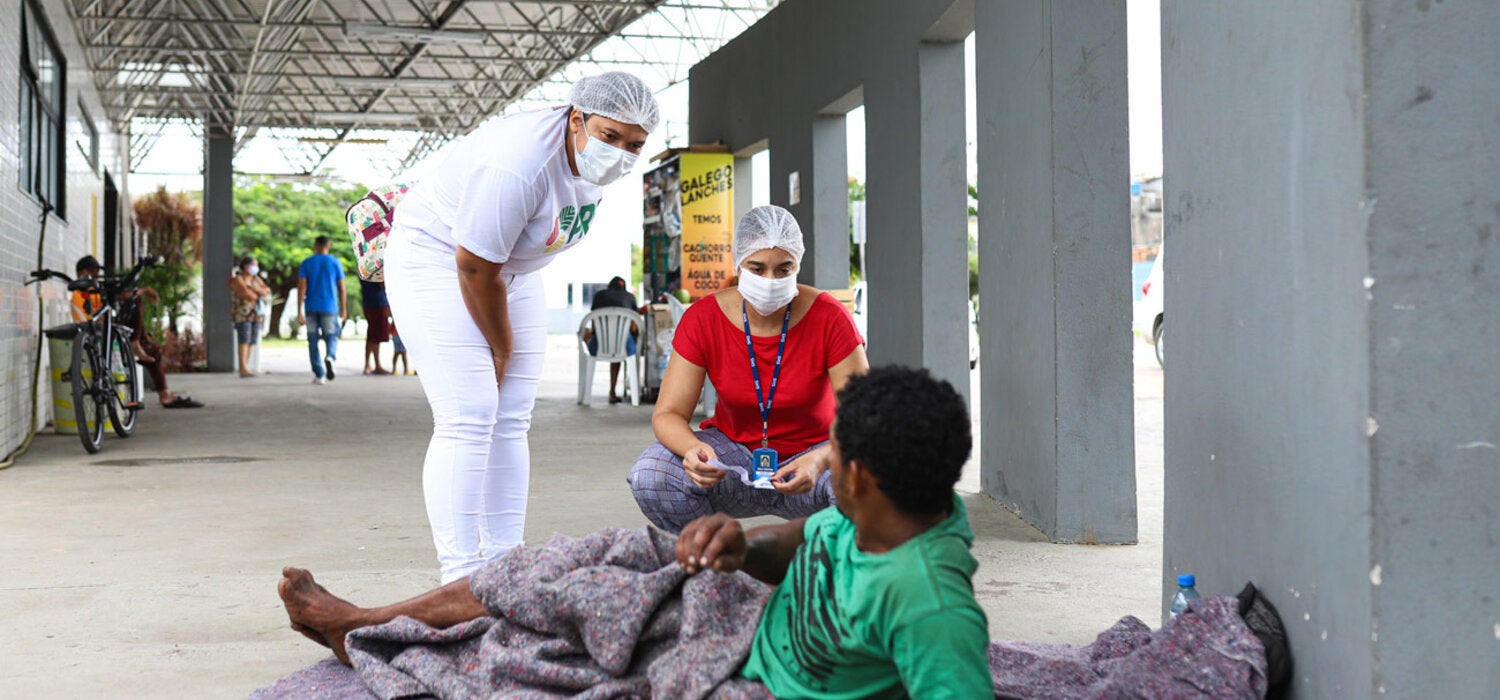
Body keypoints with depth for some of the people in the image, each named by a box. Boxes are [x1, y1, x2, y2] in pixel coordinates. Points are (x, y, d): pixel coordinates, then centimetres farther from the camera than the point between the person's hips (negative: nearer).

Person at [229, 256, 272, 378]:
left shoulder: (256, 279, 13)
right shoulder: (237, 279, -9)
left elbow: (267, 292, 3)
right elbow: (248, 295, -20)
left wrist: (256, 289, -14)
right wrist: (258, 295, -1)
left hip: (255, 314, 7)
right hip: (242, 314, -7)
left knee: (250, 341, 2)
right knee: (244, 340, -15)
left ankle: (244, 369, 4)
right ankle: (243, 369, -21)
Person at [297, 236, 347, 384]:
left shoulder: (306, 264, 2)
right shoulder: (335, 263, 1)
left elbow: (301, 288, -5)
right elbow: (342, 289, 0)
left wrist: (299, 312, -5)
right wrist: (343, 309, 10)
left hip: (311, 308, 1)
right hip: (330, 308, -1)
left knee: (313, 341, 9)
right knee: (331, 337, 7)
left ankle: (319, 375, 7)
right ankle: (330, 357, -25)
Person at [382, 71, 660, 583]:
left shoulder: (595, 161, -6)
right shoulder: (518, 163, -33)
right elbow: (474, 267, -25)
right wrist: (503, 349, -11)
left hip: (511, 268, 8)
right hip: (437, 258, -8)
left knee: (511, 421, 3)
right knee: (468, 419, -16)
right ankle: (460, 574, -14)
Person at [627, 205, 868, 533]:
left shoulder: (829, 318, -16)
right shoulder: (702, 319, -11)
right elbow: (667, 413, -13)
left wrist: (820, 460, -41)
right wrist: (692, 450, -38)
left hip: (810, 453, -1)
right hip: (734, 450, 2)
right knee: (649, 475, -28)